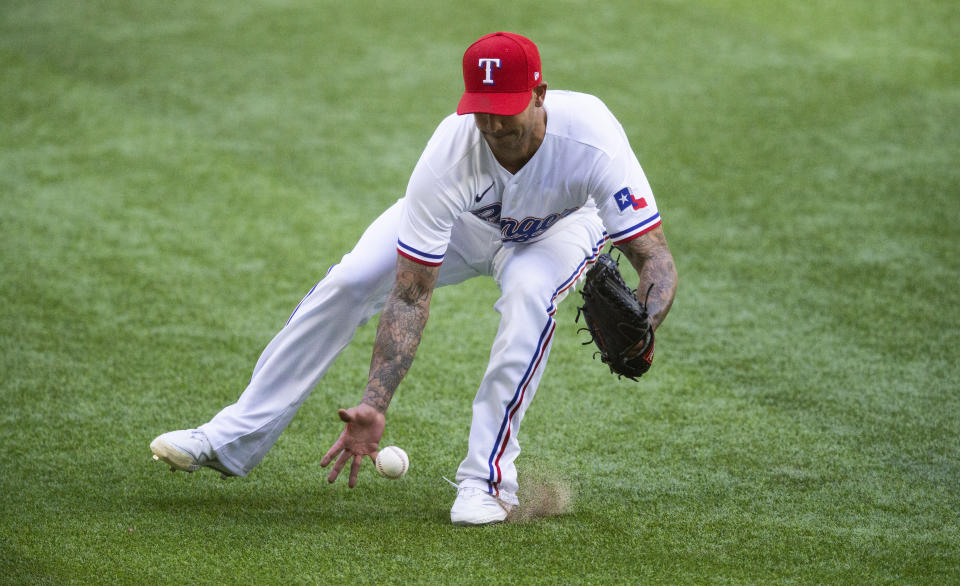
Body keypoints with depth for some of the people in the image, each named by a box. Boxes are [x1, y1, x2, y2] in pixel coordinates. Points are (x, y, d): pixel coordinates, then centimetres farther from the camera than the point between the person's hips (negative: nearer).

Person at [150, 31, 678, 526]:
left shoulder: (589, 138, -42)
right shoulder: (447, 158, -38)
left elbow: (655, 257, -38)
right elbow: (410, 296, -34)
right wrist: (375, 406, -42)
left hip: (561, 225, -1)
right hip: (462, 221, 1)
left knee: (529, 292, -34)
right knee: (347, 284, -15)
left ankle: (486, 477, -24)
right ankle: (235, 439, -6)